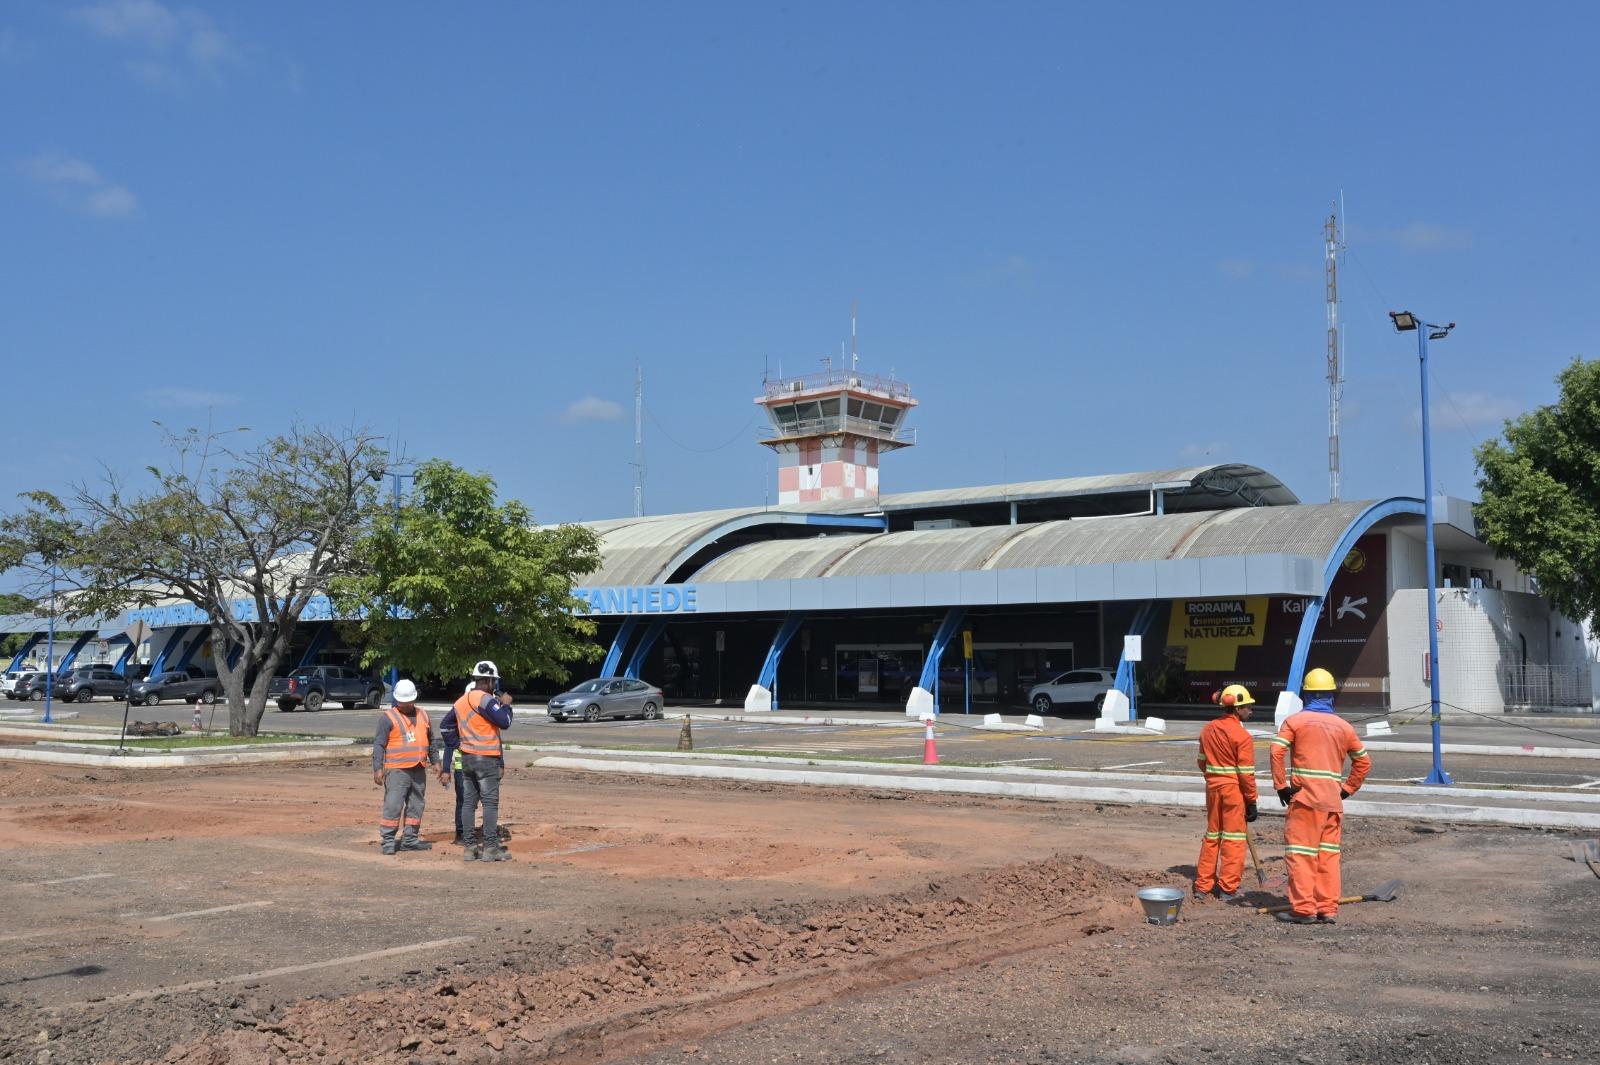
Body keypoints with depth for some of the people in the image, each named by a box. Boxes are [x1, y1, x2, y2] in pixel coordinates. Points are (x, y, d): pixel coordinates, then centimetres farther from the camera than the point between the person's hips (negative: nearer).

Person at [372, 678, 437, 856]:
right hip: (397, 770, -6)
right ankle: (388, 840, -4)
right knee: (393, 805, -10)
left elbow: (431, 740, 23)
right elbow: (378, 744, -6)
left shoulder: (422, 715, 14)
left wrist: (435, 761, 20)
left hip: (419, 769, 6)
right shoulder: (388, 718, -3)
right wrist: (377, 768, -13)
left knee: (416, 805, 10)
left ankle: (410, 839, 18)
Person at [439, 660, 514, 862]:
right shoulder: (485, 699, -14)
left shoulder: (461, 702, 13)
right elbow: (504, 722, -17)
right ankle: (490, 847, -6)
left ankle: (469, 847, 10)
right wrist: (506, 704, 0)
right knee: (490, 802, -5)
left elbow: (446, 726, 19)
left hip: (466, 759, 8)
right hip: (486, 759, -8)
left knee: (468, 802, 8)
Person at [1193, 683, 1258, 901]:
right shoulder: (1242, 736, -15)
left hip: (1213, 786, 7)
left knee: (1212, 835, 15)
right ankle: (1228, 889, 5)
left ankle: (1202, 885, 18)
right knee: (1234, 838, 2)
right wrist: (1252, 801, -9)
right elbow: (1246, 772, -15)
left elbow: (1201, 761, 14)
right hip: (1234, 789, -7)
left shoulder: (1208, 729, 6)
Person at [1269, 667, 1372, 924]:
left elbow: (1277, 752, -12)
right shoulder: (1343, 726, 13)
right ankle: (1328, 909, 12)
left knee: (1301, 852, -2)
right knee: (1329, 853, 10)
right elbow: (1363, 762, 20)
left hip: (1305, 796, -5)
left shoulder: (1295, 720, -1)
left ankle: (1303, 909, -4)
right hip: (1333, 801, 5)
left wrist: (1281, 786, -5)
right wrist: (1347, 789, 21)